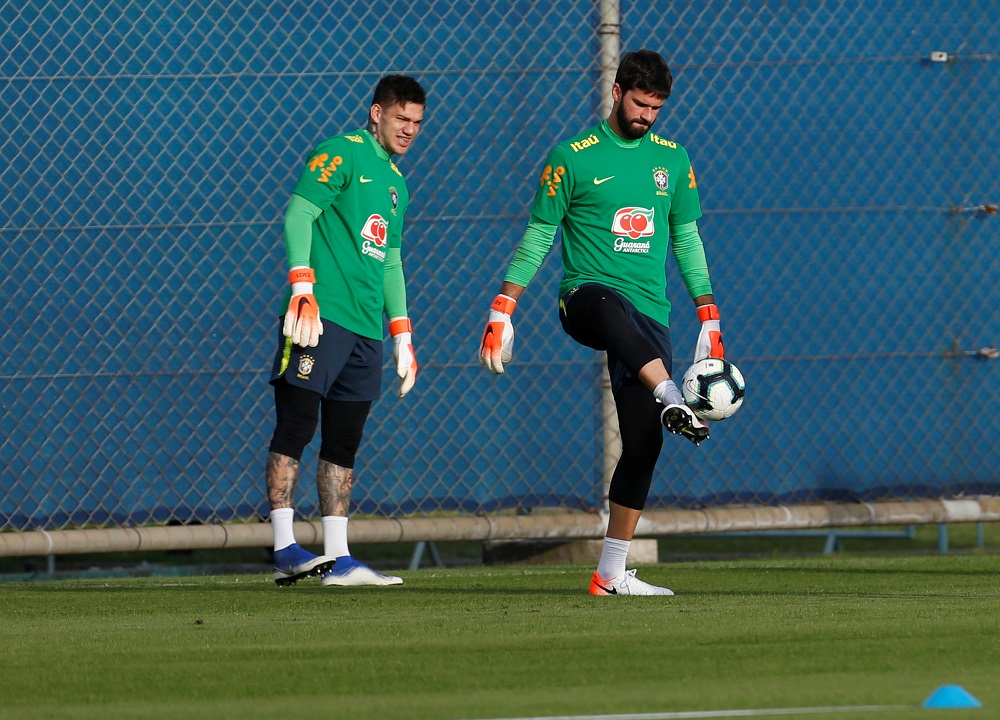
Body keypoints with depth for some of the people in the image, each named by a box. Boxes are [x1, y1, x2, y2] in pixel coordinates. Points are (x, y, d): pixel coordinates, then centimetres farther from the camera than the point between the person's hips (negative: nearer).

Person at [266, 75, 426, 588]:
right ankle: (285, 548, -12)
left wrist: (402, 336, 23)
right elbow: (298, 215, -10)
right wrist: (302, 287, -21)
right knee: (295, 427, -10)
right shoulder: (343, 153, -1)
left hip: (366, 328, 8)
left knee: (343, 443, 6)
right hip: (322, 315, -8)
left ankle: (338, 559, 6)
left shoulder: (395, 182, 23)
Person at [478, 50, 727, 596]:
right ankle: (673, 403, -62)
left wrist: (709, 318, 15)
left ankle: (611, 575, 0)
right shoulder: (573, 158, 2)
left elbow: (686, 240, 20)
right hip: (585, 299, -4)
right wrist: (502, 311, -1)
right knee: (614, 306, -43)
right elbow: (537, 237, 4)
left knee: (643, 440, -6)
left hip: (649, 315, 4)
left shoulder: (672, 159, 15)